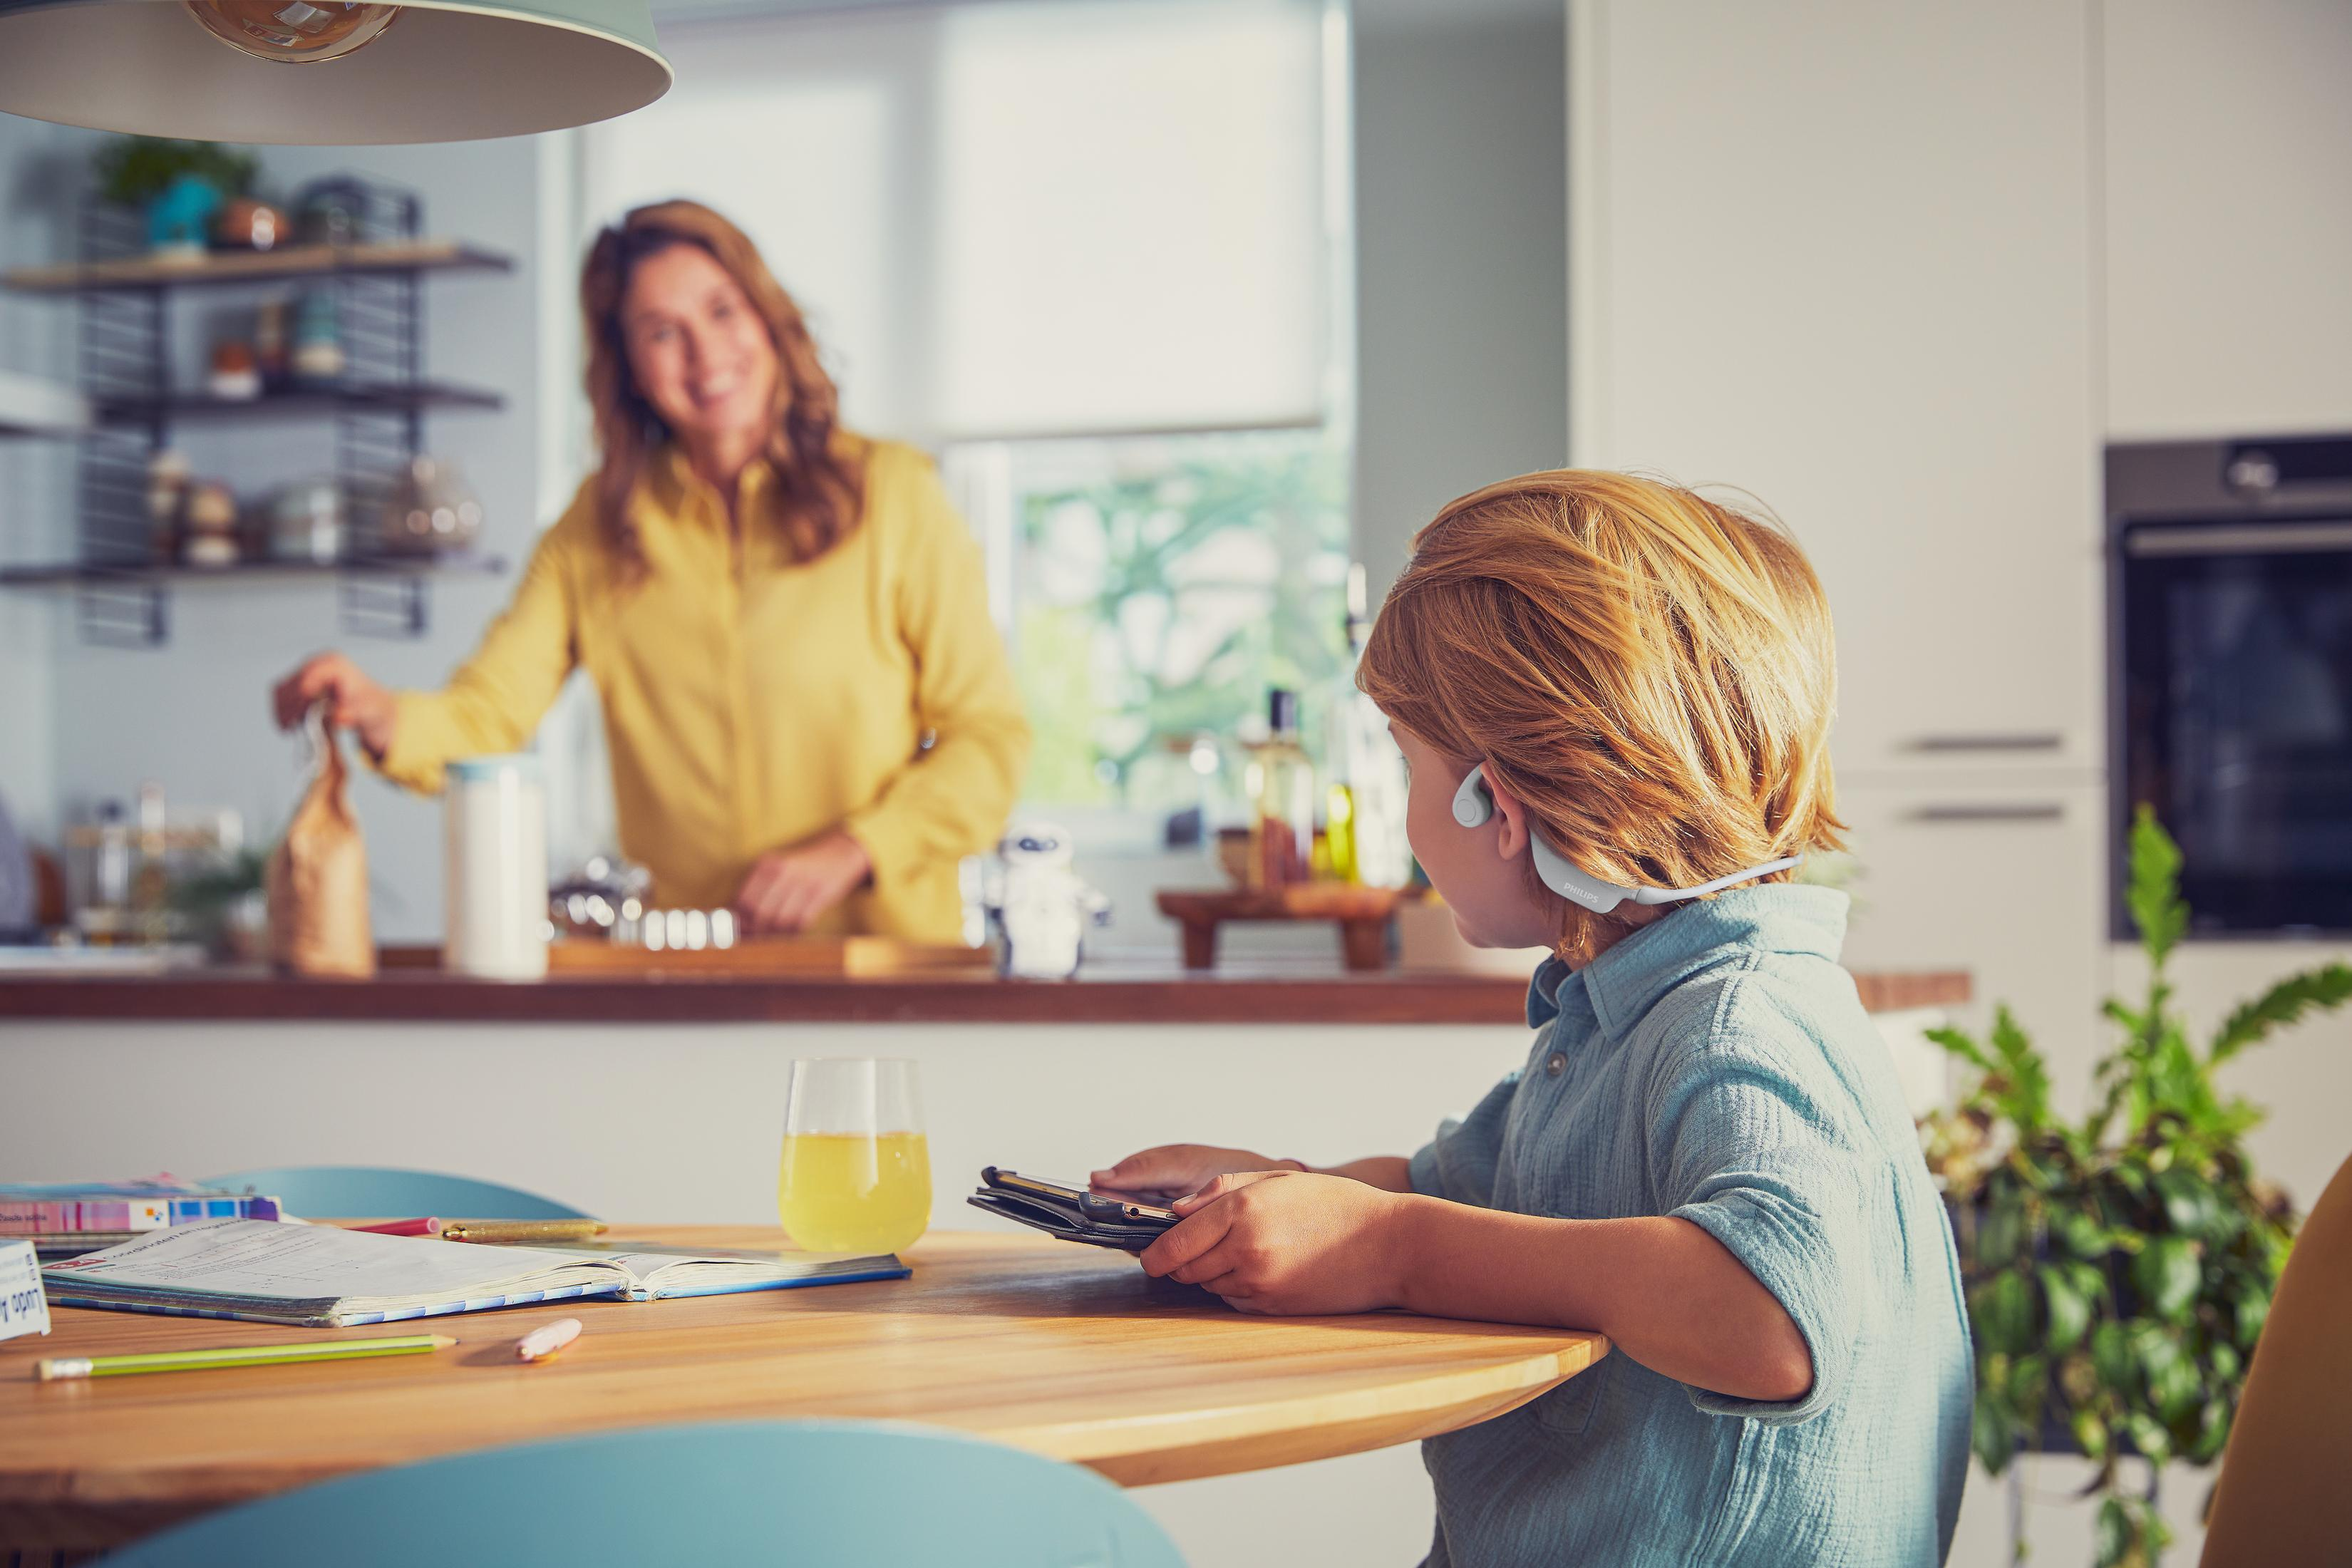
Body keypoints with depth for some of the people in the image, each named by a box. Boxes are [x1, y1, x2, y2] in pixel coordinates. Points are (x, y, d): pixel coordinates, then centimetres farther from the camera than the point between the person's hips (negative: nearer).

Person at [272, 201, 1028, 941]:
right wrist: (382, 716, -19)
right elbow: (486, 716, 3)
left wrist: (846, 855, -10)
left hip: (886, 955, -3)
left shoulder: (891, 493, 3)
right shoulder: (595, 528, 12)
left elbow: (988, 738, 3)